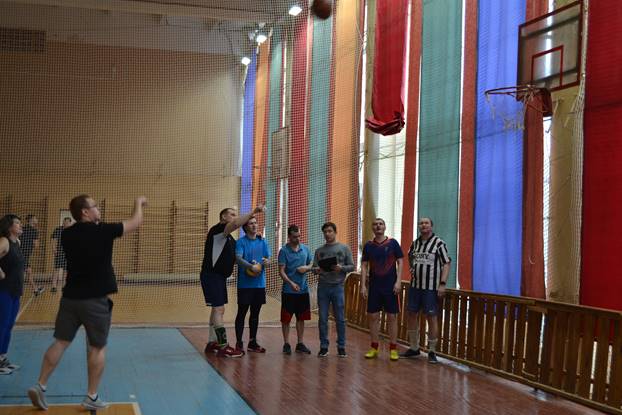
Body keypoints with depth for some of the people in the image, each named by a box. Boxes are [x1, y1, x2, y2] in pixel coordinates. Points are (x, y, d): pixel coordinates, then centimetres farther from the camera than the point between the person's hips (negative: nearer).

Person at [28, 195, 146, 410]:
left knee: (60, 343, 11)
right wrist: (139, 202, 19)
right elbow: (135, 222, 1)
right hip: (95, 300, -5)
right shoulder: (103, 231, -12)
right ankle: (91, 397, 11)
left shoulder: (67, 235, 1)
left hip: (70, 297, 5)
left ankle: (40, 386, 8)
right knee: (97, 348, 6)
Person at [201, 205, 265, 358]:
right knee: (219, 309, -12)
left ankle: (212, 343, 23)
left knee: (217, 309, 14)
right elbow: (236, 223, -30)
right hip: (211, 275, -10)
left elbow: (232, 258, 22)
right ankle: (223, 347, -13)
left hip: (221, 276, 10)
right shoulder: (217, 229, -11)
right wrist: (252, 213, -29)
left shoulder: (230, 239, 18)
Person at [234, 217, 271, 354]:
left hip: (260, 284, 5)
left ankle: (252, 342, 20)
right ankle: (239, 343, 5)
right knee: (242, 313, 0)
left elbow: (268, 259, 10)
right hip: (245, 284, -5)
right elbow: (238, 258, -18)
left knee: (255, 313, 11)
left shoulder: (263, 242, 10)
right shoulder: (241, 242, -5)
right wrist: (251, 266, -32)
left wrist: (266, 261, -13)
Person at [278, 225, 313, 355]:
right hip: (289, 290, -4)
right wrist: (291, 283, -26)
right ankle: (286, 344, 13)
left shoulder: (305, 249, 6)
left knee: (301, 317, 11)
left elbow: (311, 263, 15)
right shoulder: (284, 251, -8)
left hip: (303, 289, 4)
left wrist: (307, 267, -8)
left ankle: (300, 344, 20)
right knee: (286, 318, 3)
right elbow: (281, 271, -12)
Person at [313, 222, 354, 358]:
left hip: (338, 286, -2)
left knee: (340, 319, 2)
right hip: (323, 287, 2)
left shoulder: (344, 248, 5)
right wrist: (317, 270, -15)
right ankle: (323, 347, 11)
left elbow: (351, 266, 2)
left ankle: (341, 347, 11)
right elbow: (314, 267, 8)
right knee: (323, 318, 3)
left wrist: (341, 268, -17)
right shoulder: (319, 250, 10)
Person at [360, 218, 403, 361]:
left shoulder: (392, 243, -1)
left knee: (392, 317, 1)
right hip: (374, 286, 2)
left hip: (390, 286, -2)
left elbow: (400, 262, 0)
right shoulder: (368, 245, 5)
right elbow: (364, 266, 5)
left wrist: (398, 281, -10)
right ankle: (374, 348, 15)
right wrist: (363, 285, -2)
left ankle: (393, 349, 9)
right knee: (373, 316, 5)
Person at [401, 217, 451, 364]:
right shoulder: (415, 243, 10)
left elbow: (446, 264, -10)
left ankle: (432, 352, 6)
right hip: (415, 285, 6)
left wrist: (443, 284, -18)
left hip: (431, 287, -6)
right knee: (412, 315, 8)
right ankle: (414, 348, 22)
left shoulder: (439, 243, -7)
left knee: (432, 317, -3)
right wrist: (411, 268, 13)